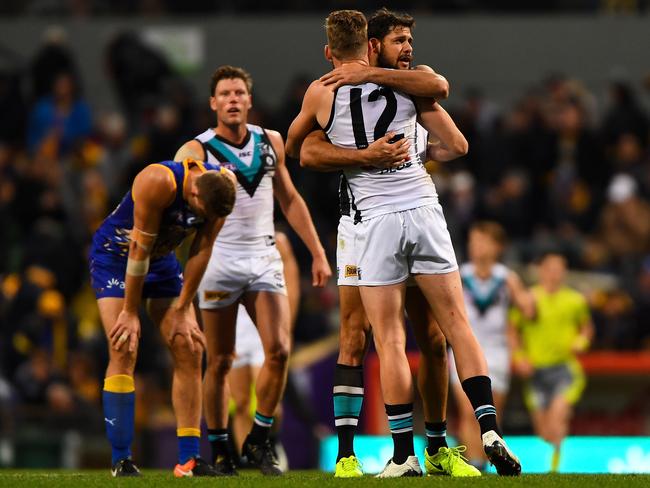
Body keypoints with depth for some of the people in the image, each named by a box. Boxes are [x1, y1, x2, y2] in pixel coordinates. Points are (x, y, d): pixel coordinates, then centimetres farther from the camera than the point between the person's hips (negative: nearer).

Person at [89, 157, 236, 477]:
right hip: (115, 256, -6)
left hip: (162, 260, 6)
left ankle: (188, 458, -2)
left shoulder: (222, 186, -18)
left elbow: (202, 250, -10)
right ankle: (120, 459, -14)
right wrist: (130, 313, -21)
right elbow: (139, 248, -28)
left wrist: (182, 312, -8)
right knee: (124, 350, -17)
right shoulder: (159, 183, -35)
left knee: (189, 348, -4)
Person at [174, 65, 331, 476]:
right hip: (219, 261, -3)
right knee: (220, 362, 0)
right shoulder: (197, 151, -6)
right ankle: (219, 449, 11)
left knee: (279, 349, -10)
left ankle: (259, 439, 4)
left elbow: (290, 200, 17)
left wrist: (318, 253, 15)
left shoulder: (271, 143, 8)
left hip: (264, 259, 3)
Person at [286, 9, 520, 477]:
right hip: (423, 206, 2)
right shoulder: (406, 84, 7)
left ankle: (404, 453, -2)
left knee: (389, 339, 0)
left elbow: (294, 144, 21)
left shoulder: (322, 93, 4)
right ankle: (490, 430, -4)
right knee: (457, 323, 6)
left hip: (375, 219, -2)